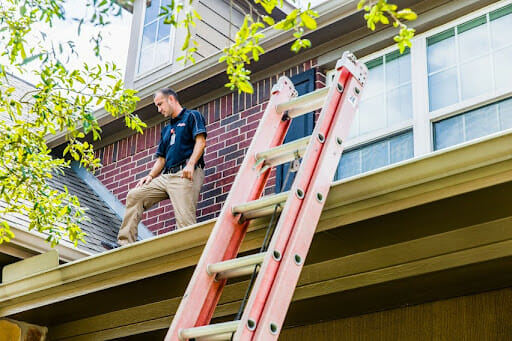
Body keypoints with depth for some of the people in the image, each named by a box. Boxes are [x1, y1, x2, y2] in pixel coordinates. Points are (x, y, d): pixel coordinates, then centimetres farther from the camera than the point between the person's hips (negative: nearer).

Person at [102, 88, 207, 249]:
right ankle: (125, 244, -4)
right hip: (166, 175, 8)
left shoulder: (192, 116, 7)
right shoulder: (166, 129, 30)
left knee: (185, 220, -20)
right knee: (134, 196, 0)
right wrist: (151, 176, 10)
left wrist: (191, 164, -22)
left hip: (185, 175, -8)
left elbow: (201, 141, -8)